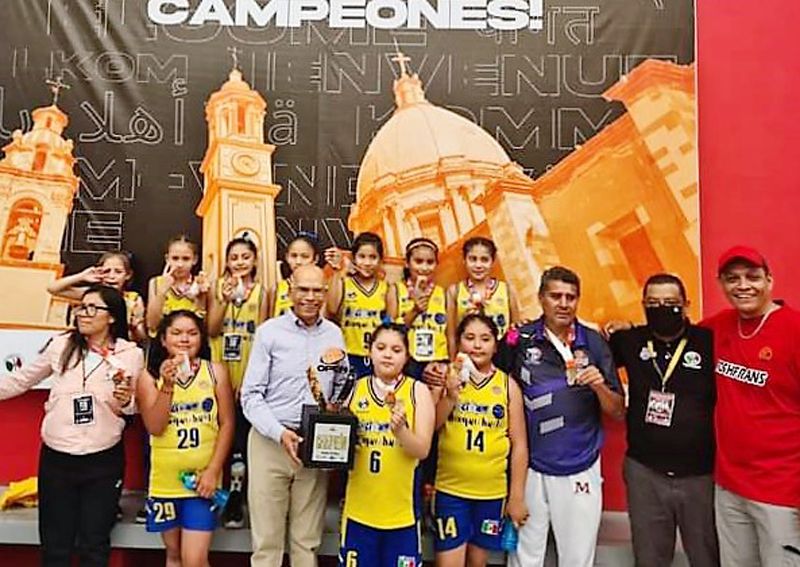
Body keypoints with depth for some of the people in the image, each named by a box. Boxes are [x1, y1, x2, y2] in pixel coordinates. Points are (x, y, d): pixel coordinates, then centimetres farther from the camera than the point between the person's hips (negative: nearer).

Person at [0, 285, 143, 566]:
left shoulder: (131, 354, -7)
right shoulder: (60, 345, -2)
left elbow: (130, 409, 1)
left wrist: (124, 401, -20)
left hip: (103, 460, -2)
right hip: (55, 457, 2)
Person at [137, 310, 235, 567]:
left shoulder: (216, 371, -2)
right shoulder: (150, 376, -1)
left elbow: (227, 424, -2)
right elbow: (154, 428, -9)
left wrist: (213, 470, -9)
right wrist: (167, 385, -21)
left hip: (203, 478, -1)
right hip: (165, 479, 2)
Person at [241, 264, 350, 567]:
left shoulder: (334, 334, 7)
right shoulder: (269, 331, -2)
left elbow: (341, 391, 14)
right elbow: (251, 395, -5)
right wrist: (280, 432, -18)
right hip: (270, 442, -2)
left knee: (307, 539, 12)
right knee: (267, 539, 5)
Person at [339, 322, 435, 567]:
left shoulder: (418, 391, -3)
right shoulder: (355, 388, 4)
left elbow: (422, 450, -8)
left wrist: (400, 429, -25)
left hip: (401, 508, -2)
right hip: (359, 506, 2)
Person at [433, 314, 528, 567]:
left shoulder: (508, 384, 0)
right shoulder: (446, 378, -1)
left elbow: (519, 444, 1)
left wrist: (517, 496, 0)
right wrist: (451, 396, -23)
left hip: (493, 491, 1)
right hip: (450, 489, -1)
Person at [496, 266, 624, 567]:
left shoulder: (594, 342, -1)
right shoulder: (519, 340, -5)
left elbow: (618, 412, 2)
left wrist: (599, 386, -15)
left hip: (581, 471, 1)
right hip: (529, 469, -1)